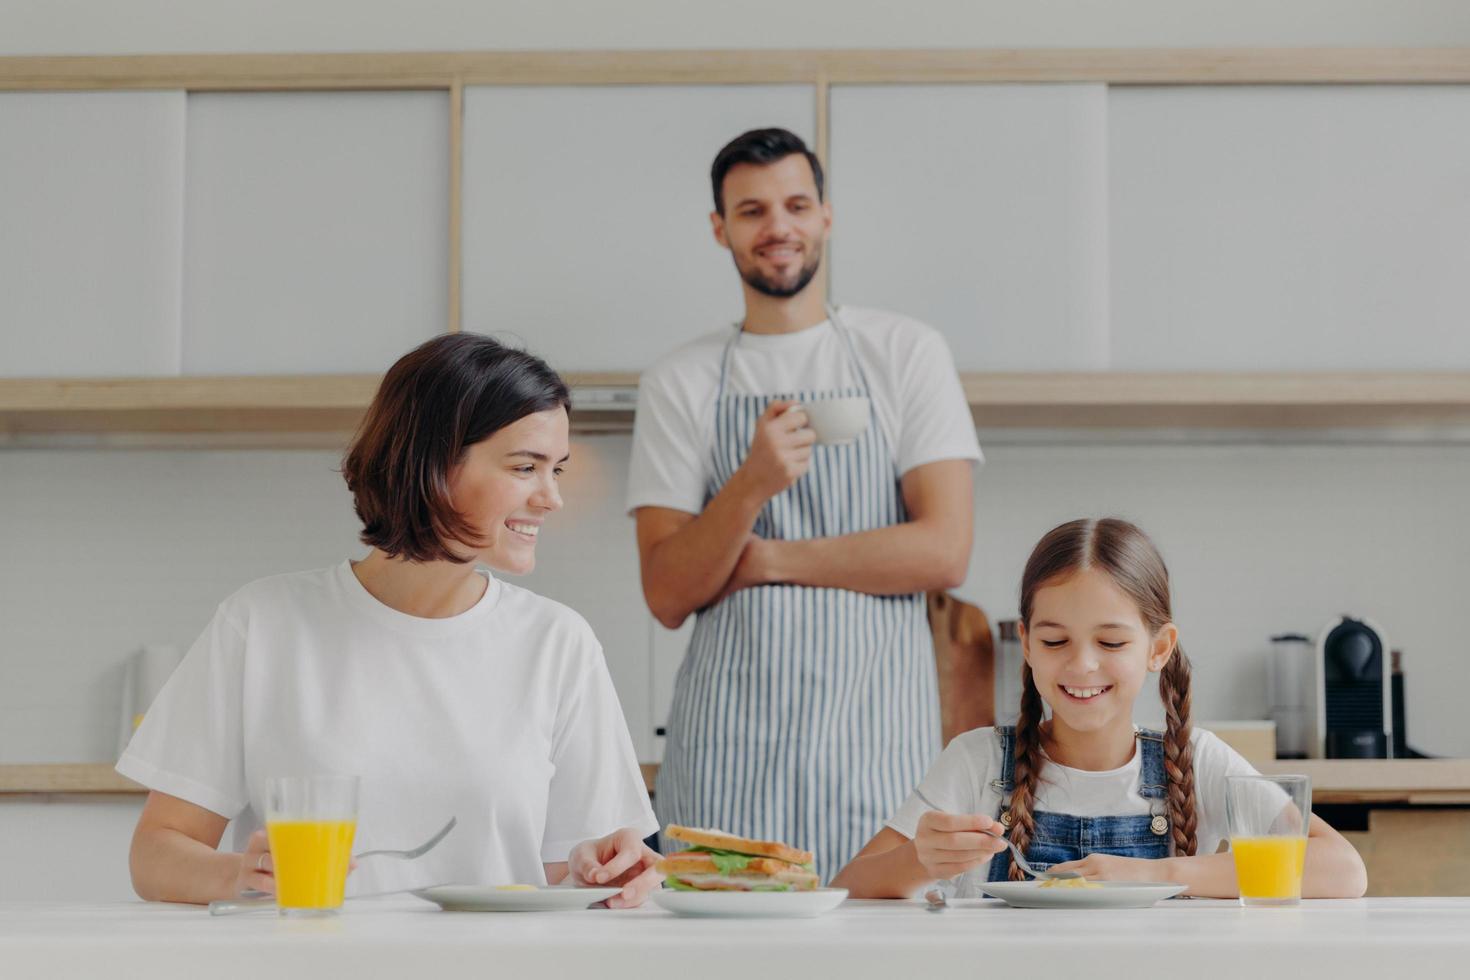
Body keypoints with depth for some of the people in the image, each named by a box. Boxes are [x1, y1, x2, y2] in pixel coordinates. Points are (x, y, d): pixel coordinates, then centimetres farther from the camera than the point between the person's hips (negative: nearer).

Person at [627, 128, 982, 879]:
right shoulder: (678, 382, 9)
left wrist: (764, 558, -4)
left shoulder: (906, 354, 6)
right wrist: (752, 485, -15)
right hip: (727, 738, 1)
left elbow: (943, 552, -4)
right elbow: (667, 595, 1)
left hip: (877, 738, 0)